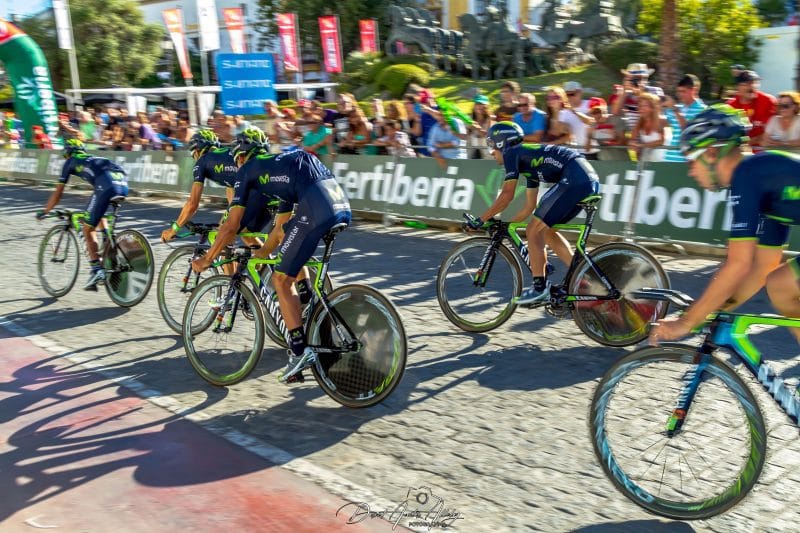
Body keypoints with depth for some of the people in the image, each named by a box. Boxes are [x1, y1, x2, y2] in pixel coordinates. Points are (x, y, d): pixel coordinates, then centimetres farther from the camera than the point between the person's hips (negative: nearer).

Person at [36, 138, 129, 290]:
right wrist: (89, 213, 56)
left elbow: (57, 193, 26)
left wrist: (44, 212, 39)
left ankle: (96, 270, -4)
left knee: (88, 229, 6)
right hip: (123, 184, 5)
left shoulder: (70, 162, 25)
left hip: (106, 186, -5)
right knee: (99, 215, 32)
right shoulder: (95, 160, 40)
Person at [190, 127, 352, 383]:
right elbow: (280, 228, 40)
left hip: (315, 211, -8)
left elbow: (231, 226, 15)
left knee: (282, 279, 5)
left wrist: (206, 260, 26)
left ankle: (300, 351, 1)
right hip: (342, 205, 8)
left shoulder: (248, 170, 16)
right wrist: (258, 255, 50)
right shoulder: (282, 164, 37)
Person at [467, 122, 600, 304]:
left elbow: (506, 195, -2)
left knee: (533, 231, -2)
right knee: (546, 230, 19)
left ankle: (540, 288, 1)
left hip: (574, 179, -9)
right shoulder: (528, 162, 29)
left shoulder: (512, 153, 5)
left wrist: (480, 220, 5)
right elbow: (529, 207, 30)